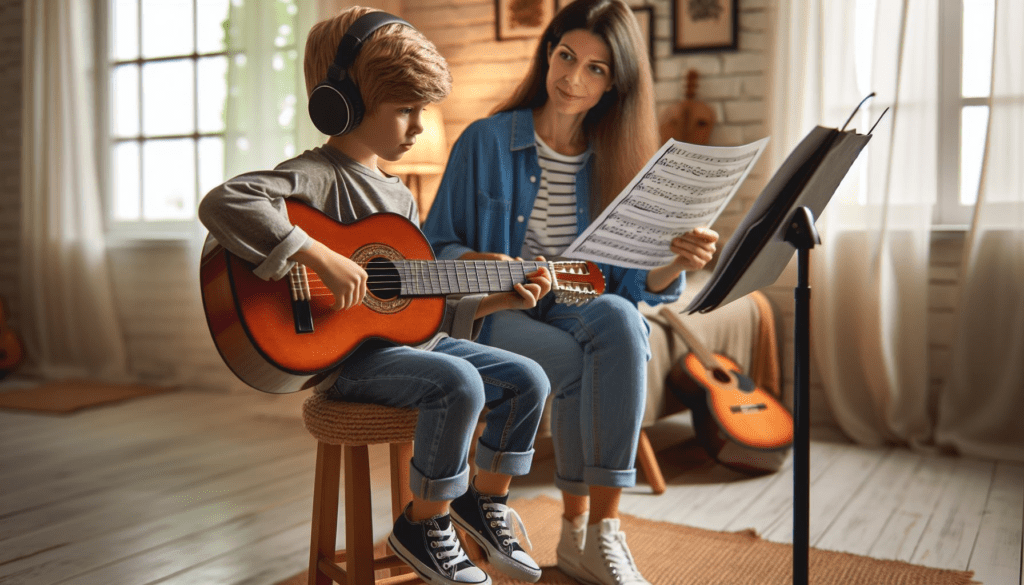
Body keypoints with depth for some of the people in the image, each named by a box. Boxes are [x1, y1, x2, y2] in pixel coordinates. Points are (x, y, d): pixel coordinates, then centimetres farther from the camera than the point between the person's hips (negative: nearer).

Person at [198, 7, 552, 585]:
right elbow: (223, 203, -32)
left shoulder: (399, 195, 15)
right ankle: (424, 526, -8)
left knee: (529, 379, 1)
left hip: (413, 340, 9)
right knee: (459, 384, -31)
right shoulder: (319, 175, -12)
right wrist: (324, 258, -34)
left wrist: (498, 300, 9)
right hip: (348, 353, -8)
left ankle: (484, 500, 20)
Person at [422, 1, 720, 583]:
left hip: (582, 316, 2)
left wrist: (679, 261, -23)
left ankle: (601, 533, -28)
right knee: (581, 366, -31)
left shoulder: (620, 159, 4)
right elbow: (436, 246, 0)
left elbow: (638, 283, -1)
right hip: (494, 318, -2)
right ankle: (579, 531, -11)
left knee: (618, 318, -33)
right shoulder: (487, 142, -2)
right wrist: (477, 264, -22)